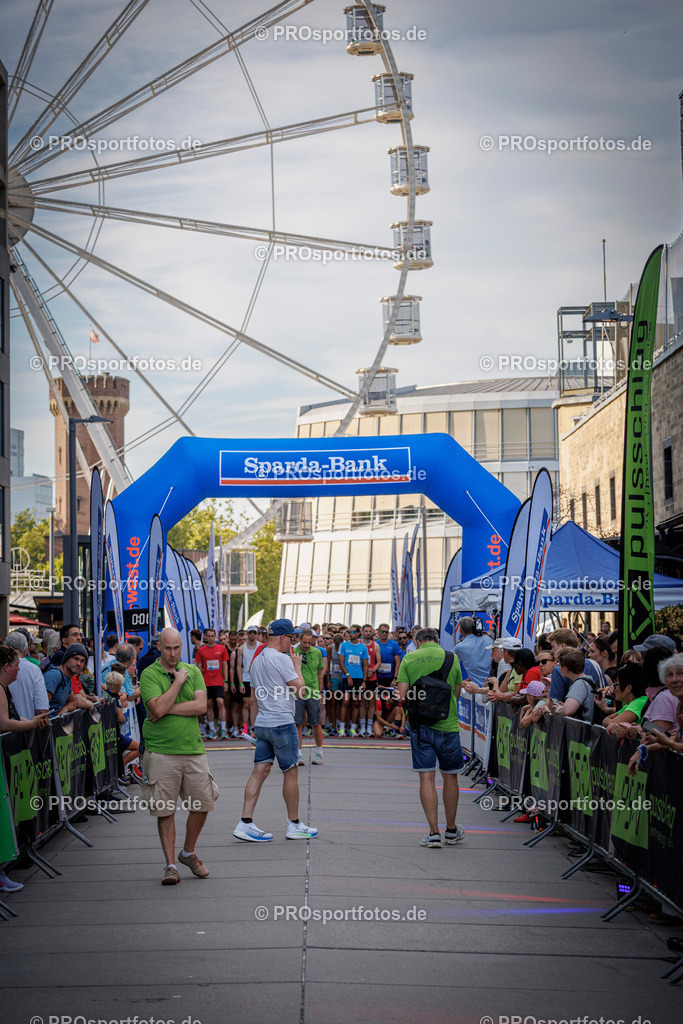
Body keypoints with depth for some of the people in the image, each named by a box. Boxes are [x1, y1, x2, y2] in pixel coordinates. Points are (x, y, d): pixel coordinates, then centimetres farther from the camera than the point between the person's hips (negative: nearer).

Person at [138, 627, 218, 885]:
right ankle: (171, 865, 8)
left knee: (202, 805, 6)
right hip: (161, 752, -3)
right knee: (165, 810, -1)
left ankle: (188, 853, 27)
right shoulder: (149, 675, -3)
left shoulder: (193, 671, 9)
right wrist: (179, 681, -11)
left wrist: (169, 708, -12)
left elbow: (201, 706, -5)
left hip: (193, 750, 4)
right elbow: (158, 708, -18)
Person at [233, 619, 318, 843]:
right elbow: (299, 688, -12)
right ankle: (294, 825, 13)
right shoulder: (282, 659, -14)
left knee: (260, 771, 5)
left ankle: (245, 824, -1)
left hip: (262, 723, 8)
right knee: (291, 772, 4)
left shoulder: (257, 660, 14)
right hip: (281, 723, -8)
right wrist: (297, 667, 2)